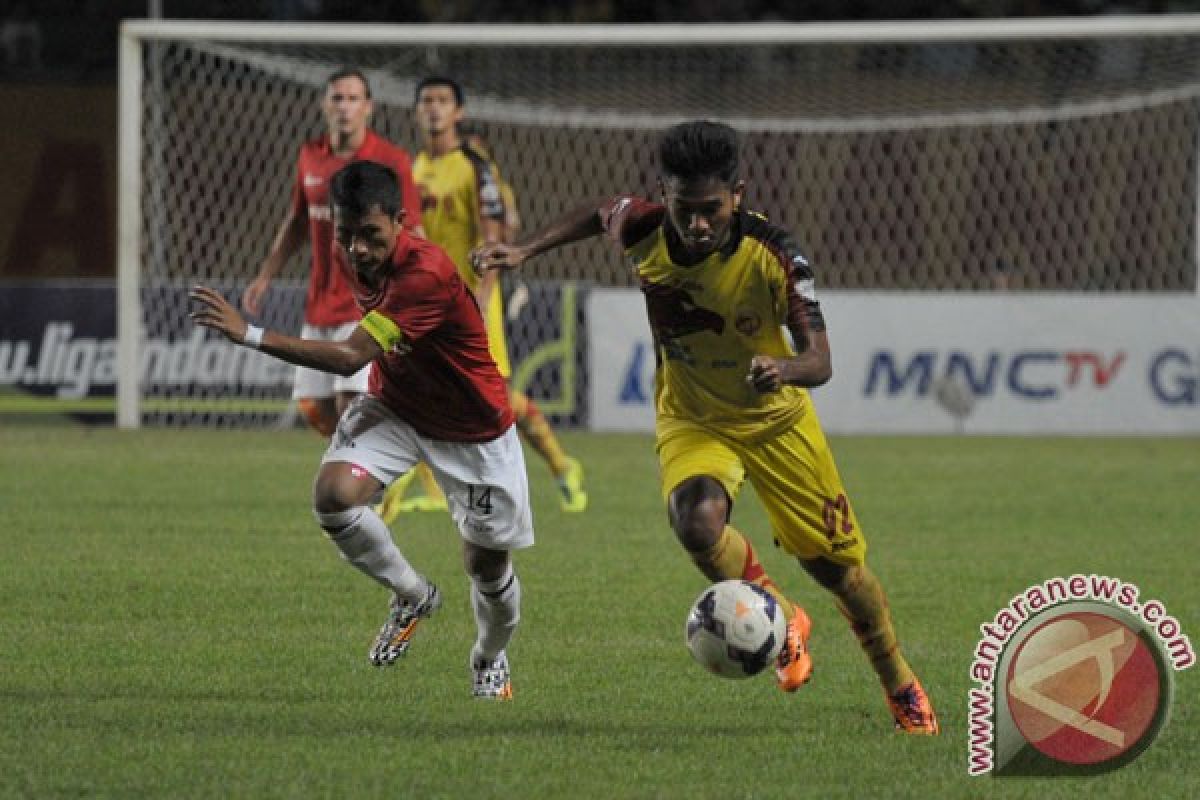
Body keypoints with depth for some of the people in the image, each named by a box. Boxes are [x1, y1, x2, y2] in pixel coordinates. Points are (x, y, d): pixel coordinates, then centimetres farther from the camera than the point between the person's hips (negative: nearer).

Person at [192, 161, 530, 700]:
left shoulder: (428, 273, -36)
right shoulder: (348, 259, -11)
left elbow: (350, 357, -42)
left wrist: (250, 335, -47)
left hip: (474, 430, -5)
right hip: (393, 406, 5)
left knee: (488, 566, 4)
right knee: (333, 493, -24)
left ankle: (491, 660, 40)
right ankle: (412, 597, 3)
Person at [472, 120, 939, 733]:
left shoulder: (772, 256, -28)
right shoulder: (642, 232, -20)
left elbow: (819, 361, -30)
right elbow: (598, 215, 6)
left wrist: (783, 368, -52)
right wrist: (525, 250, -2)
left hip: (774, 416, -1)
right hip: (691, 420, 1)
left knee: (838, 566, 7)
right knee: (697, 521, -32)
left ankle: (901, 688, 35)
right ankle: (781, 622, -3)